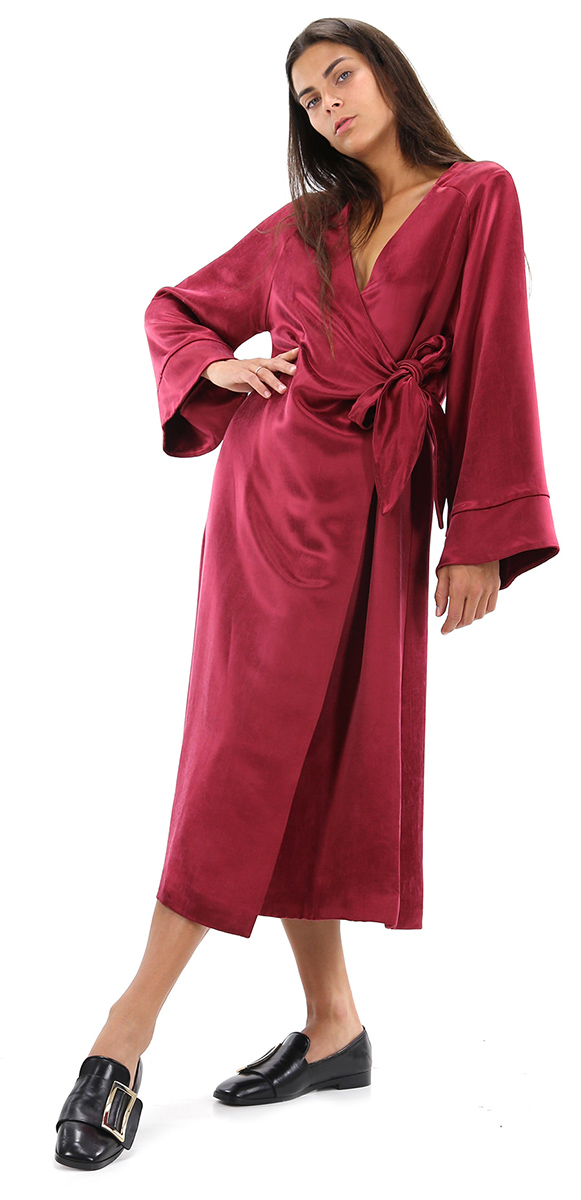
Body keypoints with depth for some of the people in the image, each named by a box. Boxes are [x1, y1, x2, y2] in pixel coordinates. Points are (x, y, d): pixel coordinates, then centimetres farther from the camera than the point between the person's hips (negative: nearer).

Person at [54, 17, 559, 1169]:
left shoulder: (478, 199, 5)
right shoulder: (302, 224, 15)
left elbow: (493, 369, -1)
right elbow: (174, 310, 26)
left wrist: (481, 535, -8)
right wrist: (221, 371, 4)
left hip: (380, 510, -2)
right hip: (277, 493, 3)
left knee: (330, 759, -4)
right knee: (255, 752, -3)